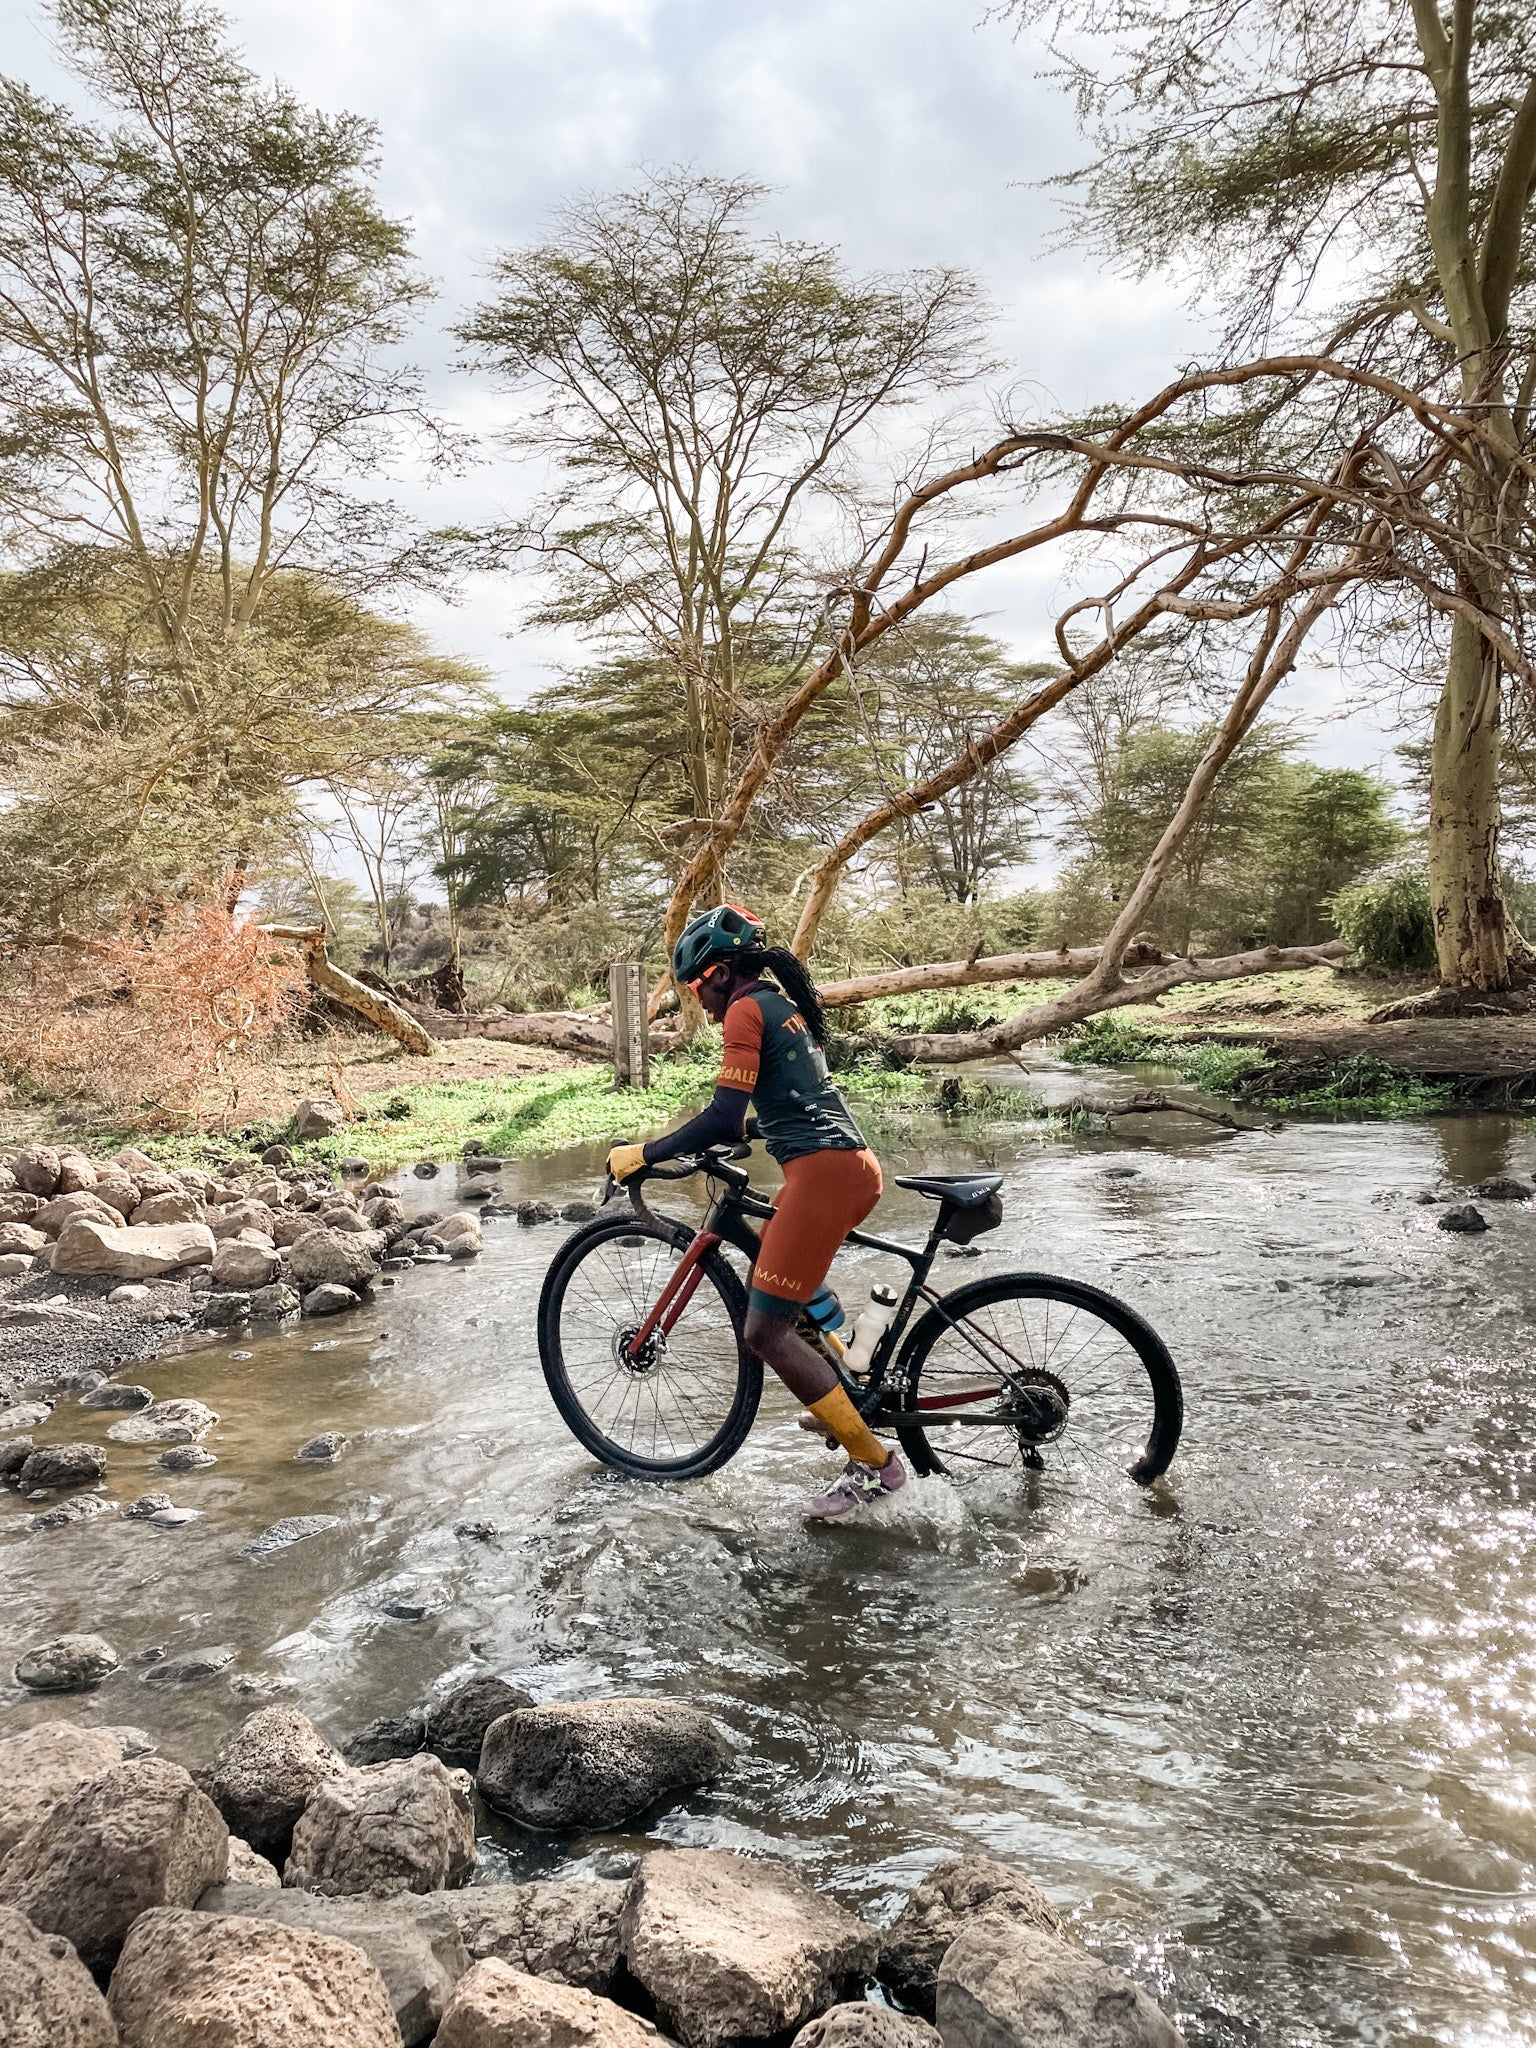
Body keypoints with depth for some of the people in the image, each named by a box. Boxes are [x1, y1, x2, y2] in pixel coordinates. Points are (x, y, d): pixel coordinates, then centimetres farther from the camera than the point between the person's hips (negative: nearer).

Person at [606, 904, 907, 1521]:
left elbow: (724, 1117, -16)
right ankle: (852, 1388, 28)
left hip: (823, 1172, -10)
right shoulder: (786, 1003, 22)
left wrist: (643, 1154, -8)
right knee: (761, 1247, 32)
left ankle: (874, 1462, -3)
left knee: (765, 1331, -5)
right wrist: (724, 1135, 37)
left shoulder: (745, 1010, -6)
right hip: (855, 1165, 10)